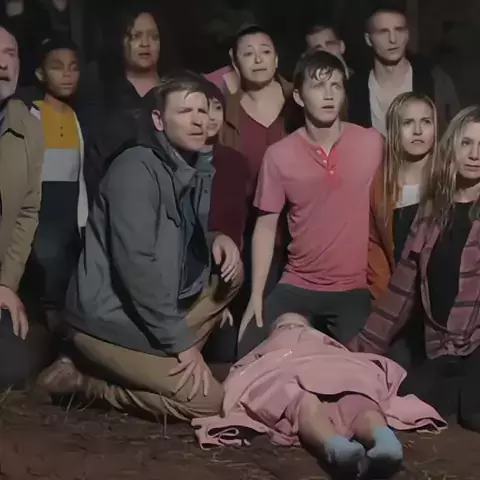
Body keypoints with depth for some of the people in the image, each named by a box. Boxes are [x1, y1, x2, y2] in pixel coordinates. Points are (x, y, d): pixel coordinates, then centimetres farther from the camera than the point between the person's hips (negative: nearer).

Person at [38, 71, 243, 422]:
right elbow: (137, 264, -27)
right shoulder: (136, 170, -20)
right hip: (111, 319, -9)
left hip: (157, 307, 9)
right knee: (207, 401, -12)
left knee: (231, 269, 6)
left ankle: (167, 362, 3)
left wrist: (217, 239, -4)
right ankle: (85, 378, 0)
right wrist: (181, 341, -23)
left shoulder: (198, 169, 7)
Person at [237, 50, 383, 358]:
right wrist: (256, 296, -3)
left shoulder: (373, 144, -4)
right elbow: (266, 227, 1)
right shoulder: (279, 155, -5)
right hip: (297, 287, 1)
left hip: (355, 288, 0)